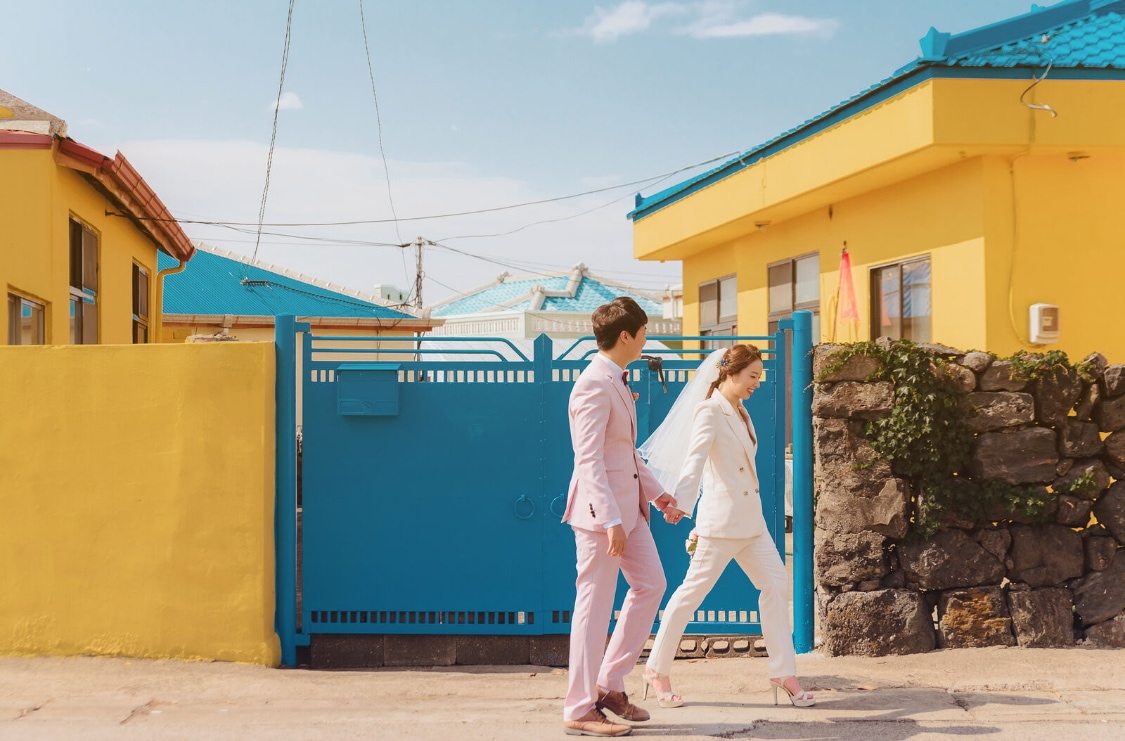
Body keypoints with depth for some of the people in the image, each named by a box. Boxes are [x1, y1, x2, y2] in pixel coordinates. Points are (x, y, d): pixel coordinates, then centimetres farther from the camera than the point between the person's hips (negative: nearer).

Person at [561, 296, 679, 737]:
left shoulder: (617, 382, 14)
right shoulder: (594, 385, -18)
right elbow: (589, 460, -23)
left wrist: (655, 492, 24)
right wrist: (611, 520, -27)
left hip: (628, 507, 10)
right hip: (601, 510, -10)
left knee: (651, 585, 14)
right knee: (595, 606, -4)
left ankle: (609, 683, 22)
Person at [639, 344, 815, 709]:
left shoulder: (739, 412, 16)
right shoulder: (710, 411, -11)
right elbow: (694, 458, -26)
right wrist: (681, 502, -40)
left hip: (750, 520, 9)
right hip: (722, 520, -9)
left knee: (777, 585, 4)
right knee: (694, 590, -3)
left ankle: (783, 673, 11)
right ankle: (657, 669, 8)